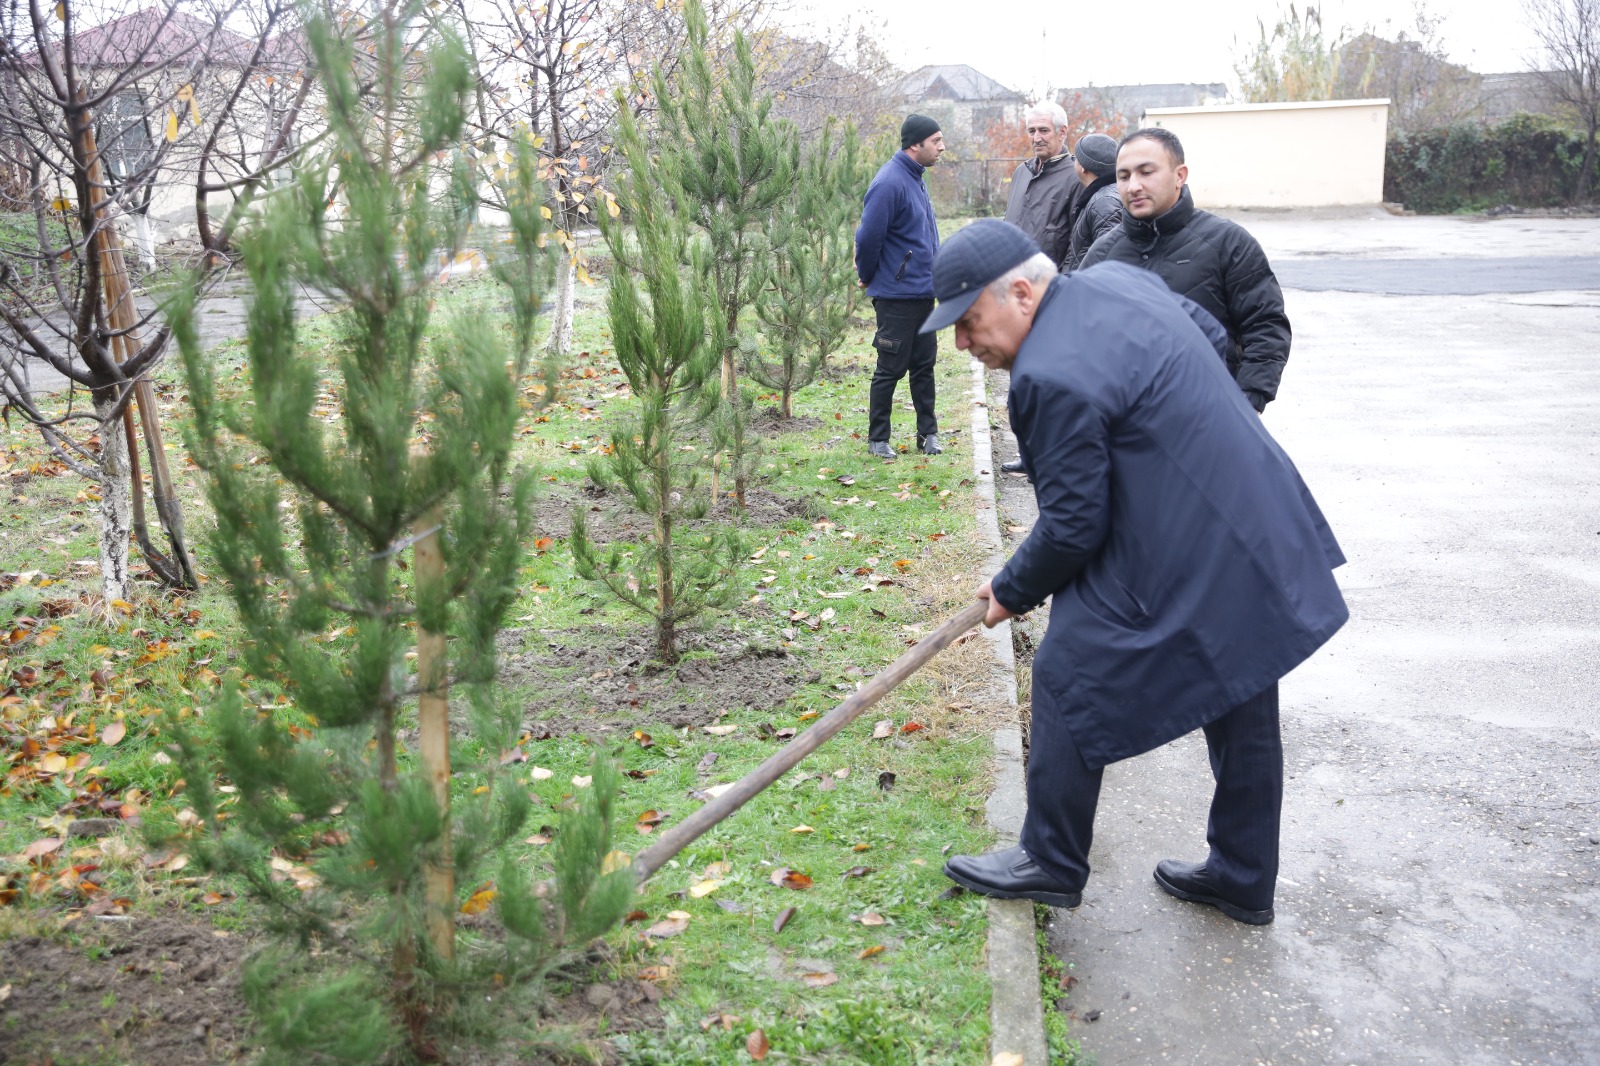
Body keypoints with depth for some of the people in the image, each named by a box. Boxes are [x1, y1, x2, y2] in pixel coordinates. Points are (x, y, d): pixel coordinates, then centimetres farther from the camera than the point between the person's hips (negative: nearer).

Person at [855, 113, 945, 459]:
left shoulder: (915, 177, 12)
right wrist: (868, 277, -5)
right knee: (891, 368, 1)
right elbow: (868, 237, -19)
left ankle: (928, 433, 23)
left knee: (924, 364, 13)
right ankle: (877, 439, 13)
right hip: (897, 296, -8)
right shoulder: (890, 182, -19)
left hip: (923, 292, 9)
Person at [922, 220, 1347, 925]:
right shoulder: (1117, 278, 5)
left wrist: (1013, 591, -1)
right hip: (1258, 536, 10)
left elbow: (1073, 526, -18)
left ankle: (1052, 863, 21)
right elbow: (1214, 339, 20)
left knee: (1067, 682, 5)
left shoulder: (1052, 377, -23)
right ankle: (1242, 879, 35)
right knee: (1243, 709, 18)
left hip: (1174, 561, -10)